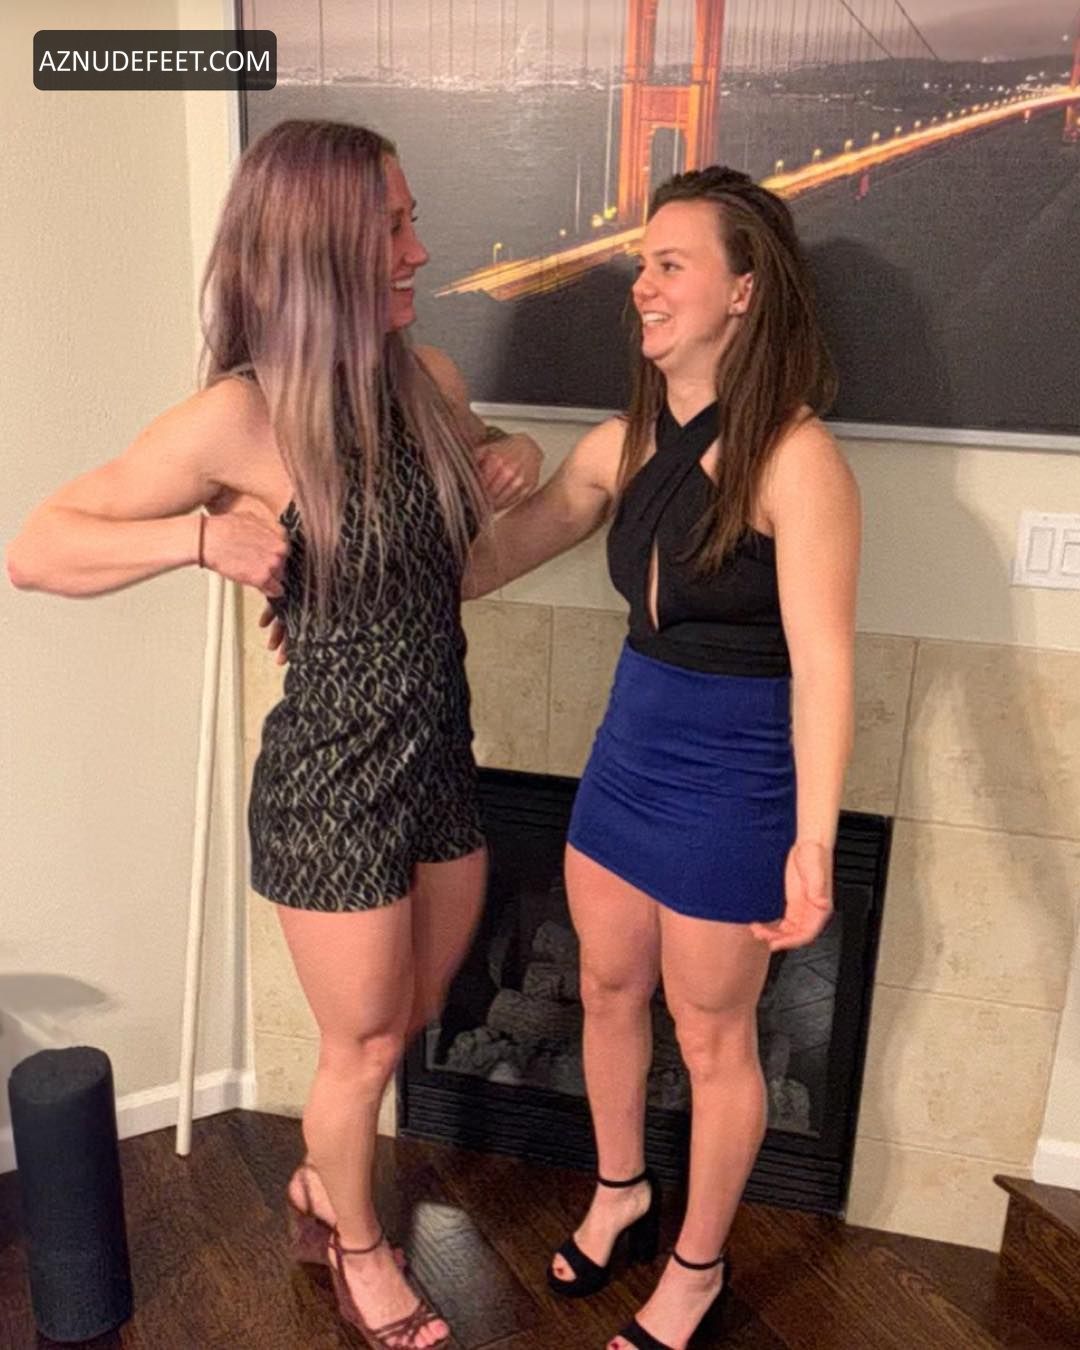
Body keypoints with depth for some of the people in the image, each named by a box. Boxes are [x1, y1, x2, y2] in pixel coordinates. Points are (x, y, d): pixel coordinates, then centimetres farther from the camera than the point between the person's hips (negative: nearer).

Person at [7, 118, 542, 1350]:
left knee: (410, 1018, 24)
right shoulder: (243, 418, -19)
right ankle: (357, 1243, 46)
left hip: (440, 761, 6)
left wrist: (515, 458, -2)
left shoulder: (430, 381, -1)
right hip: (330, 783, -6)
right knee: (363, 1044, 15)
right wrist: (200, 535, -30)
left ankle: (321, 1183, 54)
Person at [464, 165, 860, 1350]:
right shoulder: (622, 447, 1)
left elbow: (821, 662, -23)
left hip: (732, 776, -6)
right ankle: (619, 1194, 50)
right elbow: (483, 560, 7)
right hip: (626, 750, 7)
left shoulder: (795, 456, -19)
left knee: (711, 1038, 12)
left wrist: (813, 840, -28)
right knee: (608, 992, 22)